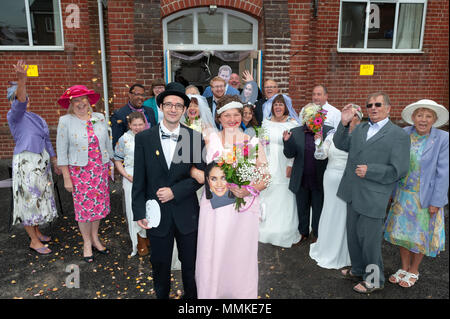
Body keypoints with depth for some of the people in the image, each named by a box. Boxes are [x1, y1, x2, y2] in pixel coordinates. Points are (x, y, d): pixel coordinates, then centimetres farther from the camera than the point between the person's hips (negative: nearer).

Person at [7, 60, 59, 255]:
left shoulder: (38, 118, 14)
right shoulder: (14, 116, -7)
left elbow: (47, 141, 18)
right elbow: (19, 104, -30)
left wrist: (55, 163, 19)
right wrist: (21, 80, -47)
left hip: (42, 162, 7)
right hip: (25, 161, -7)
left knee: (40, 197, 14)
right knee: (29, 198, -2)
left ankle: (37, 232, 30)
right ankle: (34, 241, 6)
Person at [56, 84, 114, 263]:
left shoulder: (100, 118, 2)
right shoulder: (65, 121, -6)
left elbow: (107, 143, 10)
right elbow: (62, 151, -6)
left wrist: (112, 165, 10)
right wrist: (66, 178, -8)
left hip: (101, 168, 3)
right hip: (79, 170, -3)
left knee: (99, 204, 11)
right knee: (83, 206, 5)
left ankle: (95, 238, 30)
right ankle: (87, 243, 23)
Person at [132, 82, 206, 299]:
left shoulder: (195, 138, -5)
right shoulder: (144, 138, -4)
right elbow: (139, 180, -3)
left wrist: (174, 191, -16)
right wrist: (139, 212, -6)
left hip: (186, 214, 0)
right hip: (156, 214, 0)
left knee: (190, 265, 19)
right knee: (160, 266, 19)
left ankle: (191, 296, 43)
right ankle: (161, 296, 43)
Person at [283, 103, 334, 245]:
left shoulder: (328, 131, -8)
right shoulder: (295, 132, -3)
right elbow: (290, 154, -4)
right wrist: (287, 141, -22)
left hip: (319, 179, -2)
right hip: (301, 179, 2)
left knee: (318, 208, 16)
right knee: (302, 208, 18)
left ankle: (316, 234, 37)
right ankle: (303, 233, 38)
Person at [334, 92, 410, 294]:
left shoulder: (399, 135, -7)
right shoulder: (360, 129, 12)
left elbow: (399, 170, -12)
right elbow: (341, 144, 13)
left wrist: (369, 170, -19)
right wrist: (344, 123, 0)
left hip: (373, 198, -6)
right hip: (353, 194, 6)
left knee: (369, 240, 5)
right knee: (353, 235, 19)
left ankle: (374, 280, 26)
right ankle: (358, 269, 41)